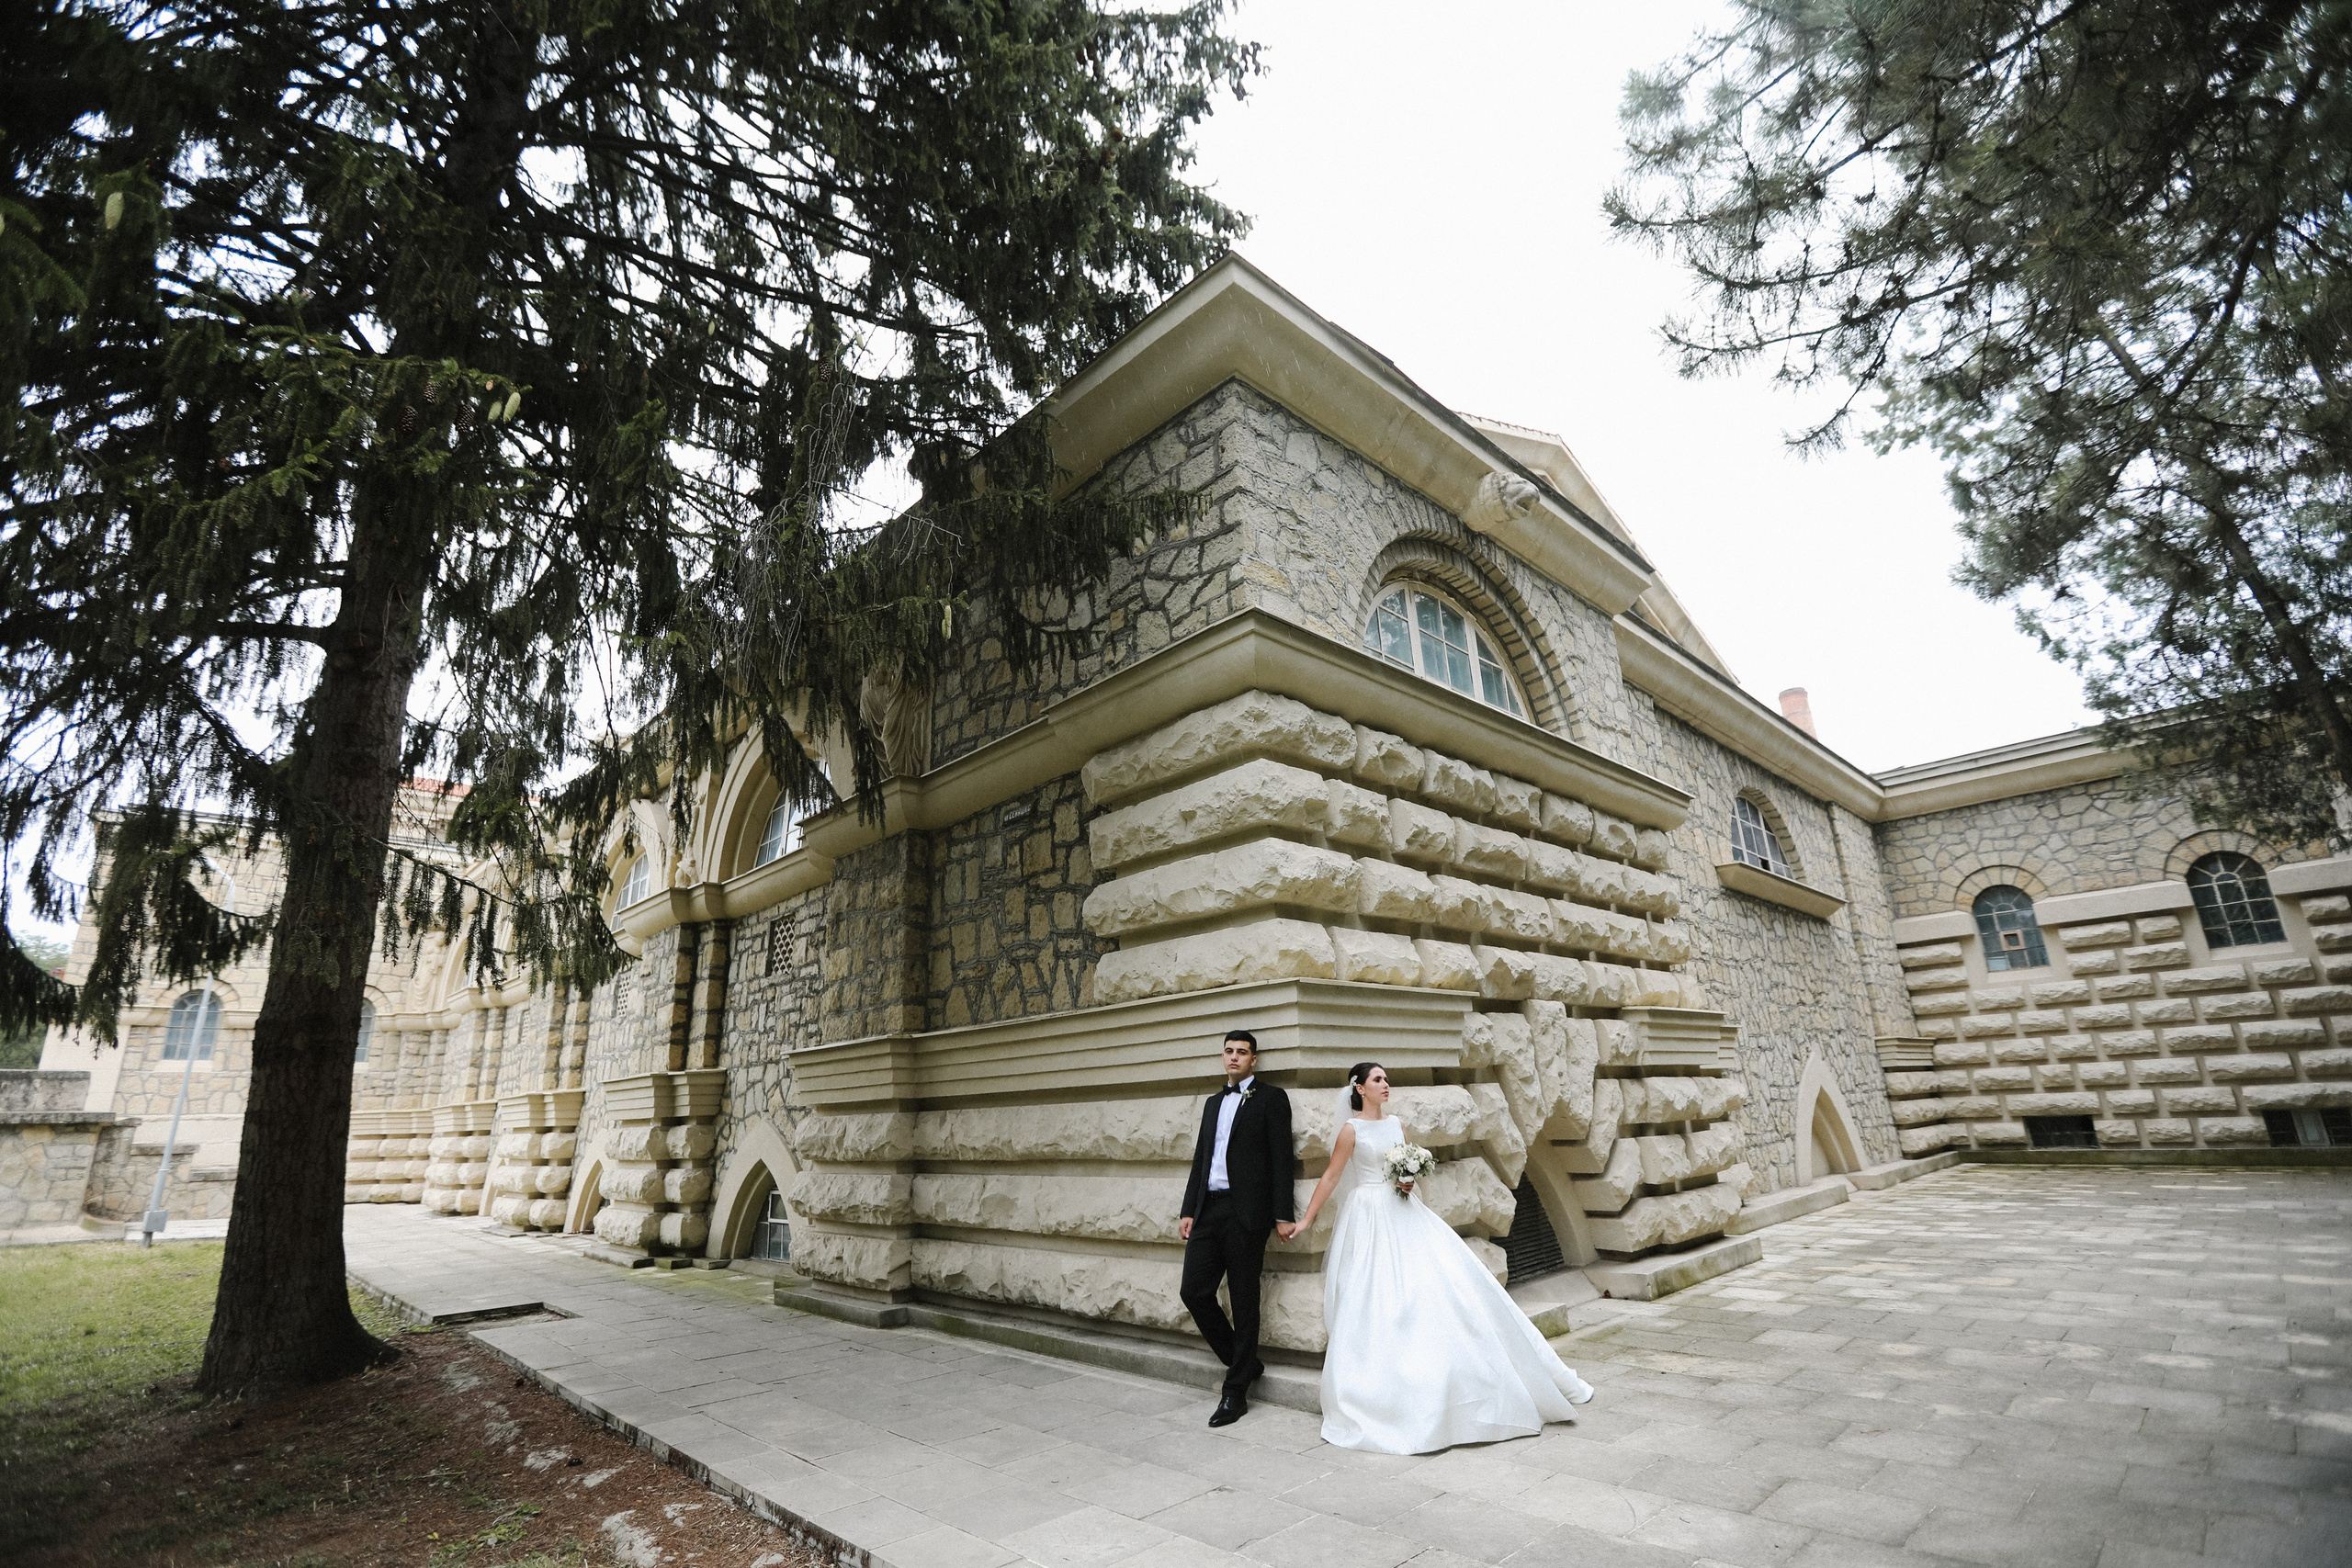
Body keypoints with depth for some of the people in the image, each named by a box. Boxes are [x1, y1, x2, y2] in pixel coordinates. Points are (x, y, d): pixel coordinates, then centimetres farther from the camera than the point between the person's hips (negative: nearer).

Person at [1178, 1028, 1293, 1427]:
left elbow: (1281, 1159, -6)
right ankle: (1244, 1363, 22)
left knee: (1244, 1302, 2)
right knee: (1193, 1291, 2)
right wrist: (1189, 1211, 13)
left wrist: (1283, 1214, -11)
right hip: (1209, 1210, 6)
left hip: (1246, 1212, -6)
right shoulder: (1213, 1102, 19)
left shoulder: (1271, 1098, 0)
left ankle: (1236, 1391, 15)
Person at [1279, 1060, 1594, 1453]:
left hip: (1405, 1214, 6)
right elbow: (1331, 1178, -7)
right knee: (1375, 1307, -4)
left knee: (1447, 1284, 2)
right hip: (1370, 1218, -5)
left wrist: (1410, 1181, -5)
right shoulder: (1352, 1129, -10)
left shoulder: (1397, 1124, 7)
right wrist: (1305, 1219, -6)